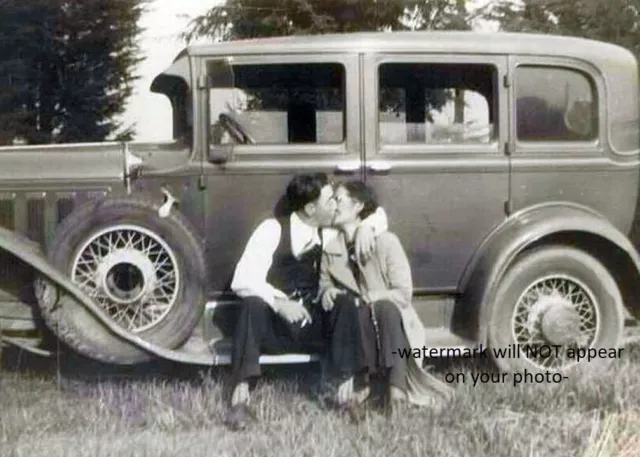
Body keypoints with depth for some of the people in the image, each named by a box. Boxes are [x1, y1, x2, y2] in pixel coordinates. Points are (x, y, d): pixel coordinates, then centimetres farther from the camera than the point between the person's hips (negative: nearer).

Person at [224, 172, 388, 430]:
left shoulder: (329, 233, 5)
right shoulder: (273, 229, -9)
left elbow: (380, 215, 15)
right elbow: (243, 280, -19)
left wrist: (365, 228, -9)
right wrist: (279, 303, -35)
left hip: (312, 327, 3)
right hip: (273, 327, -3)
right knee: (253, 304, -35)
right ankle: (240, 394, -39)